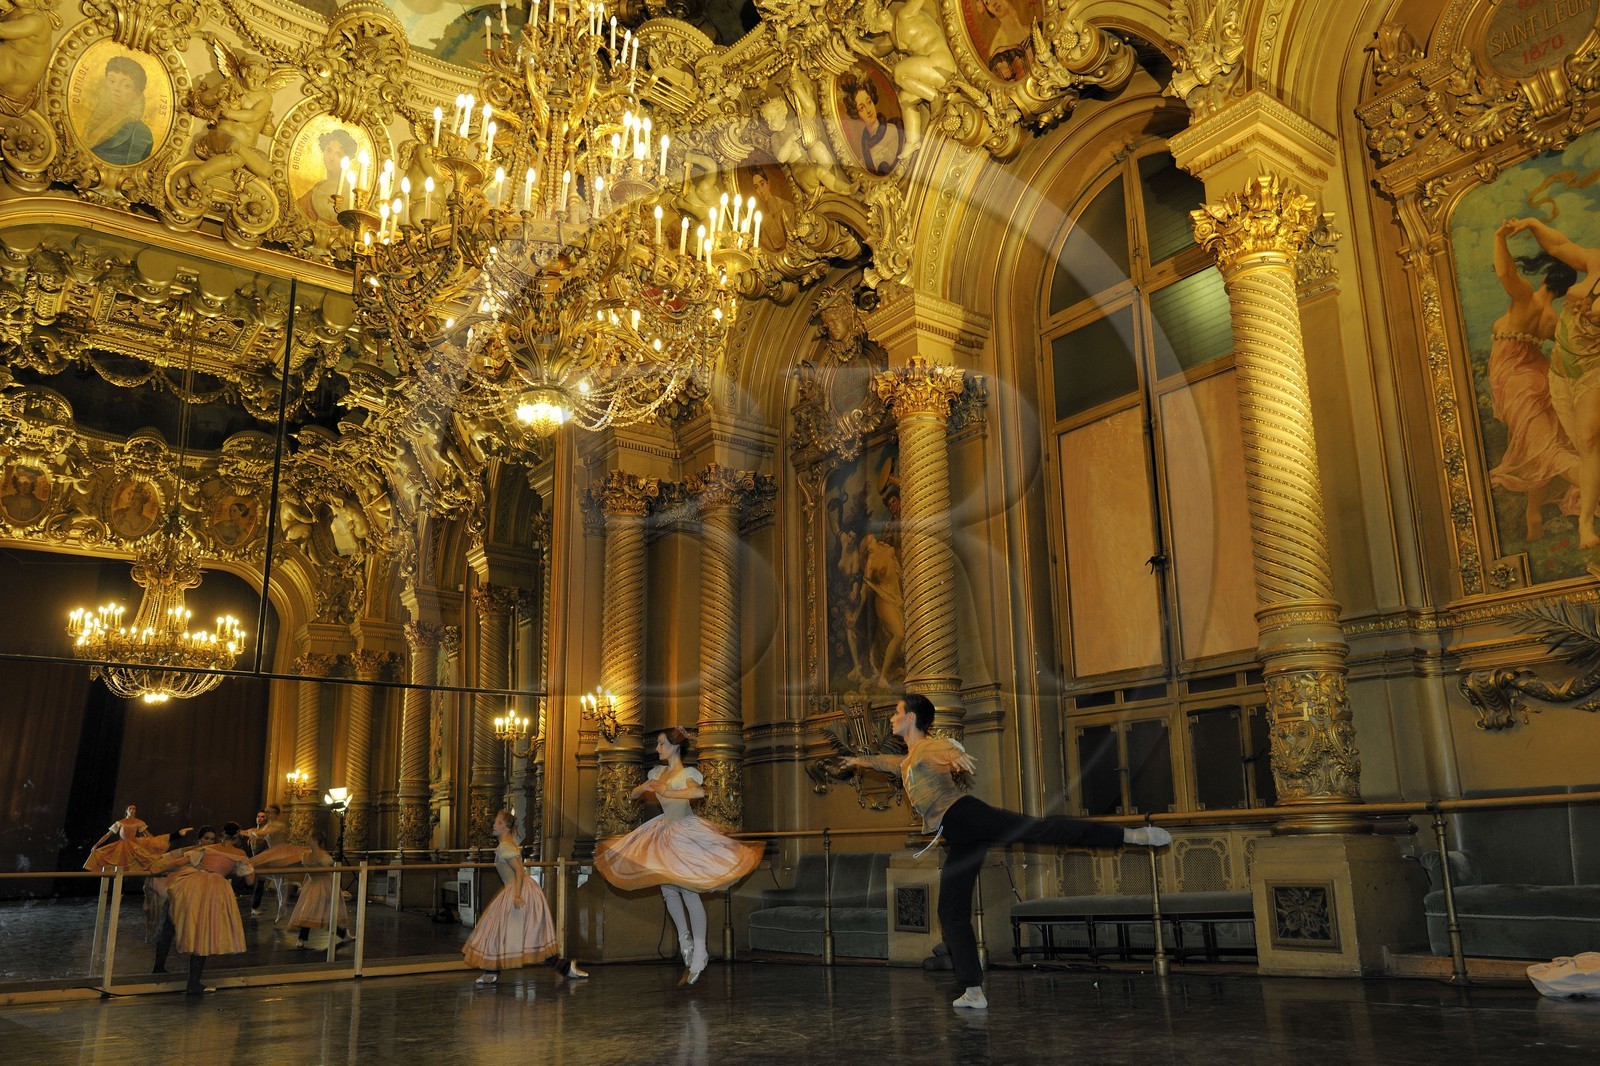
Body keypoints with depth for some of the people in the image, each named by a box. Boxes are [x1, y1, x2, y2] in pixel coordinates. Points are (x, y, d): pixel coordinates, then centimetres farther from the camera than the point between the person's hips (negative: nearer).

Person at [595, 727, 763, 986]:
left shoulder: (687, 773, -13)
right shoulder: (658, 773, 8)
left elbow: (699, 792, -35)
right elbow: (633, 795, 16)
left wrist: (667, 792, -31)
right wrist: (644, 788, -6)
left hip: (686, 832, -7)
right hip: (666, 833, 7)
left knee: (688, 891, -7)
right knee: (668, 889, 8)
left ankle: (699, 955, 1)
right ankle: (685, 939, 26)